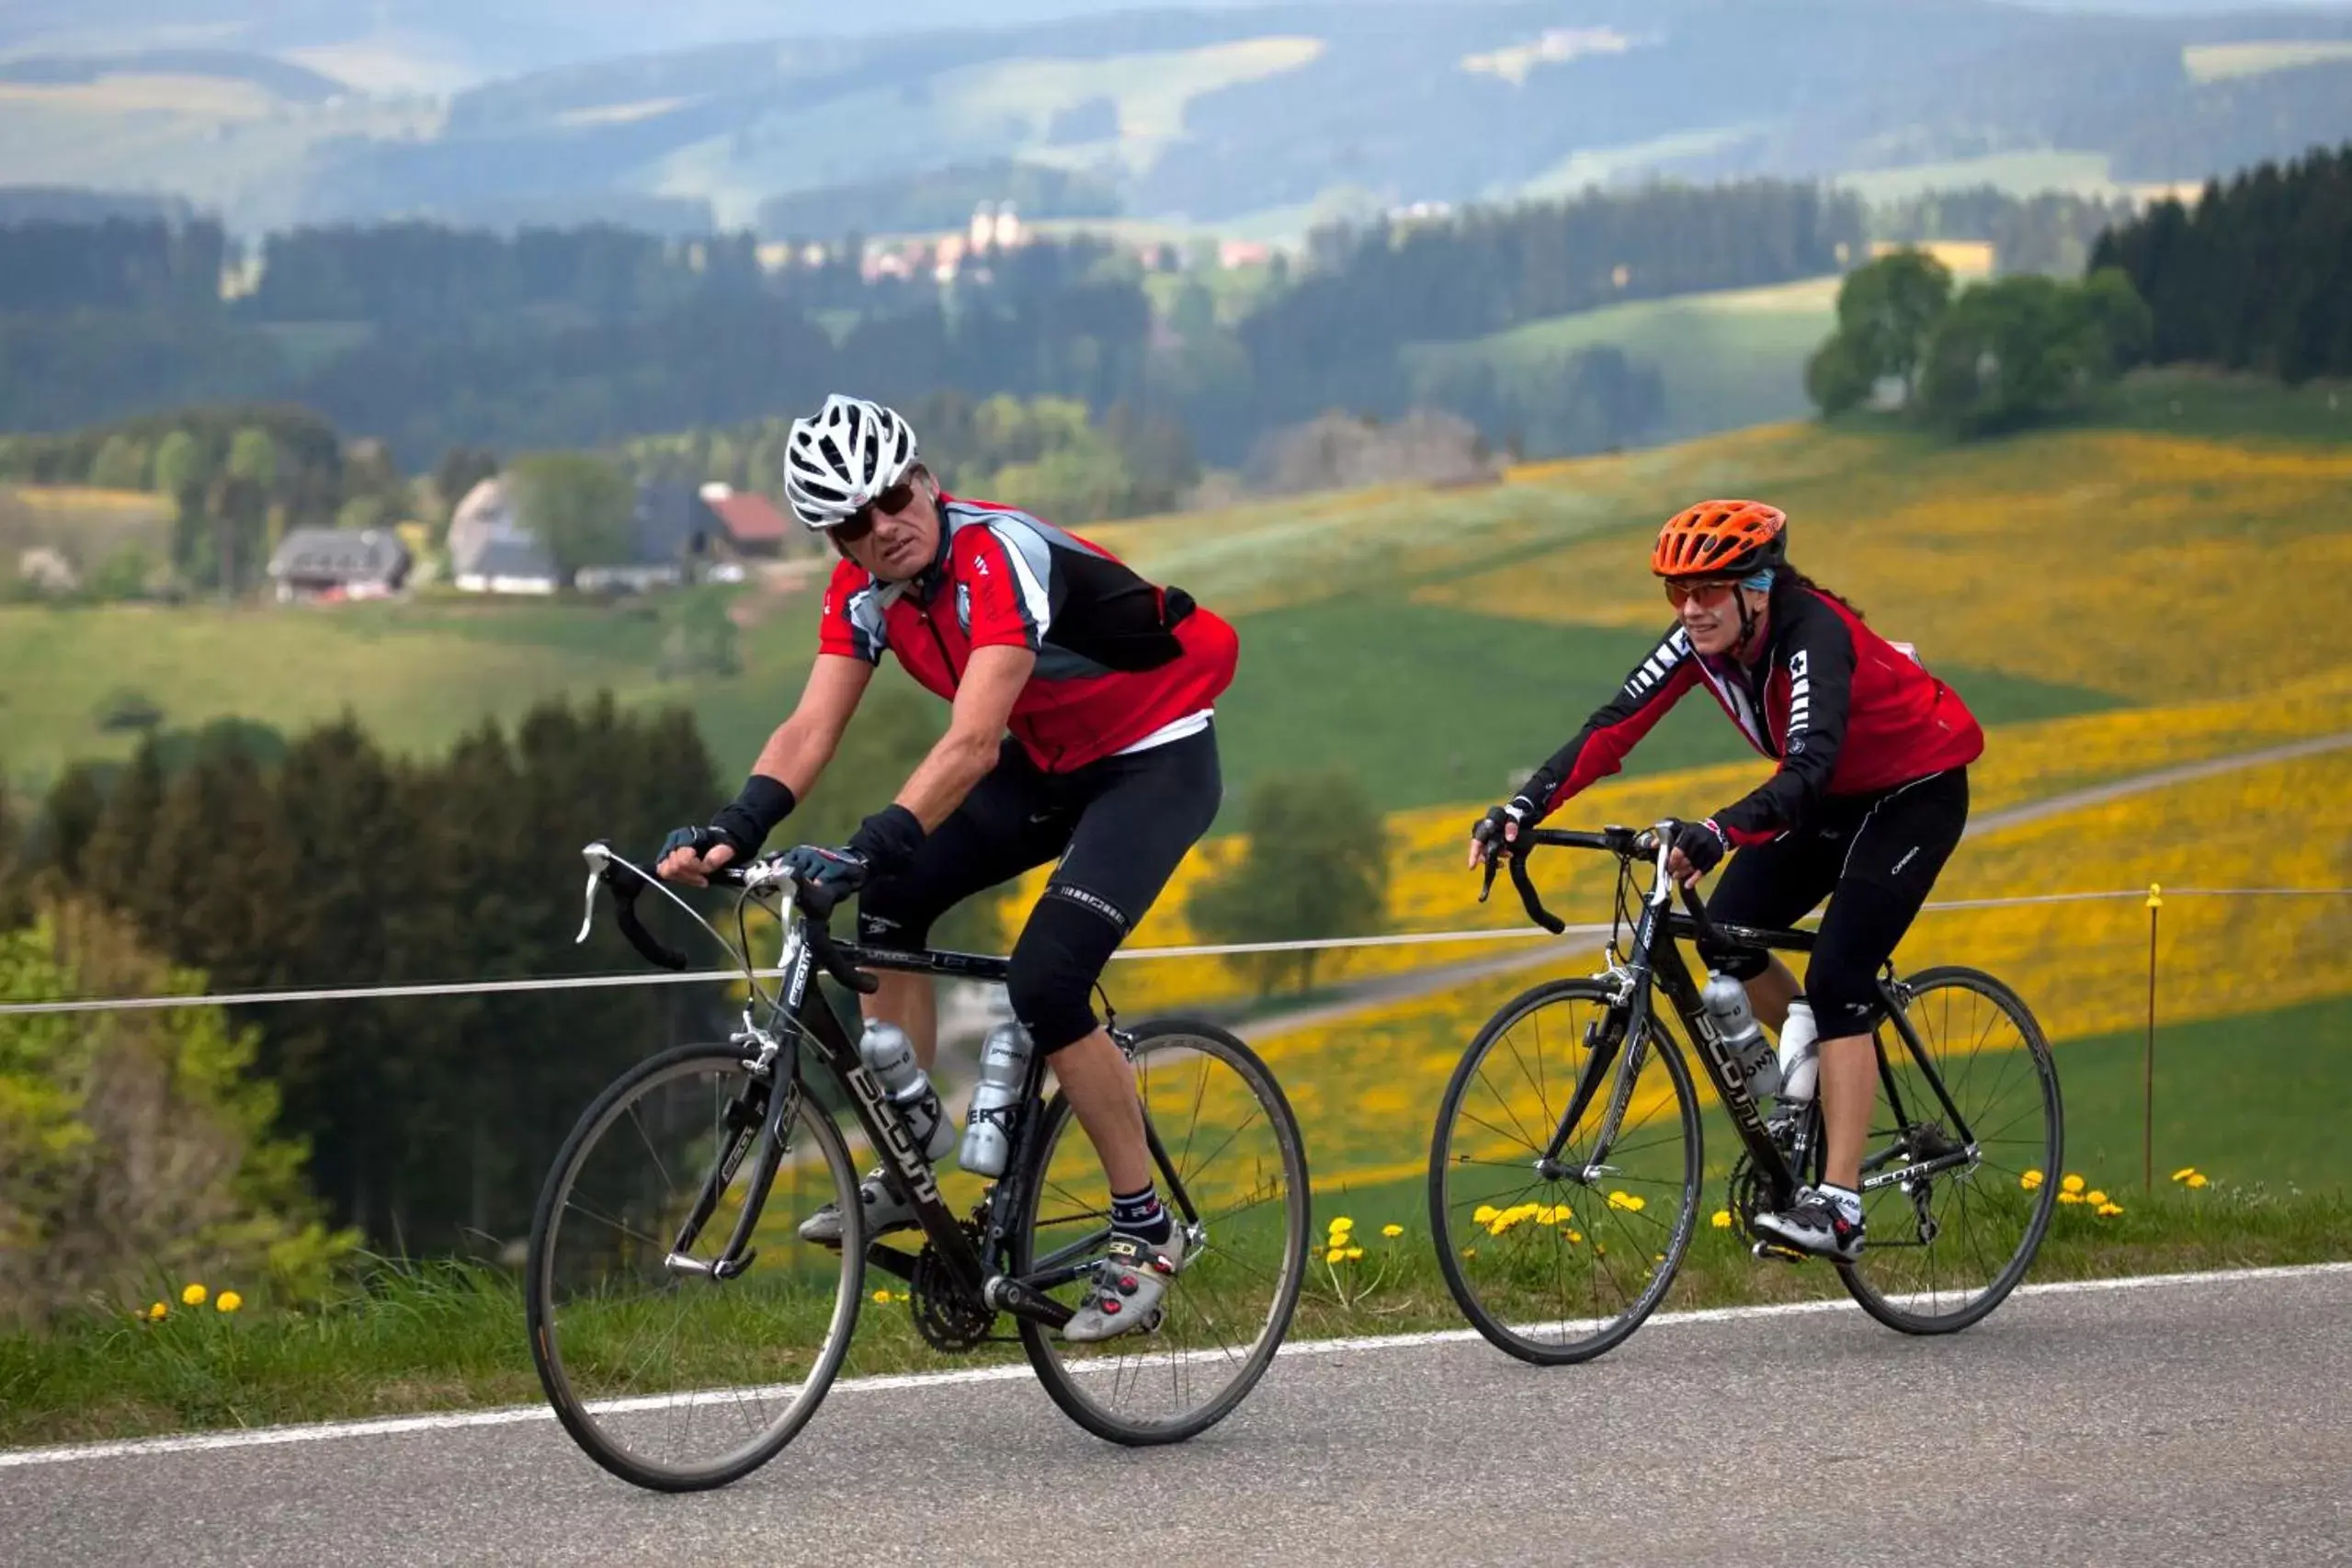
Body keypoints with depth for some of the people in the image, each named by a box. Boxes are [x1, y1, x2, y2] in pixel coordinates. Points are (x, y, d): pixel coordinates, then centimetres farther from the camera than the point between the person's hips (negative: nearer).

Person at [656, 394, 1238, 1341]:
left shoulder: (1001, 560, -32)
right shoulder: (865, 586, -8)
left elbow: (973, 744, -41)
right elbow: (811, 728, -15)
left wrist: (871, 847, -52)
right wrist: (731, 829, -32)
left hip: (1157, 763, -8)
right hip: (1049, 763, 8)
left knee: (1044, 983, -21)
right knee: (891, 904, -6)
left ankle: (1144, 1233, -6)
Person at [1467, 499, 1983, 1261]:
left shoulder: (1813, 635, -34)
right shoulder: (1703, 639, -14)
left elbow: (1808, 767, -48)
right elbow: (1614, 726, -20)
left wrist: (1719, 832, -64)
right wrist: (1524, 807, -33)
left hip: (1916, 791, -7)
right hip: (1835, 797, 7)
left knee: (1837, 976, -19)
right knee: (1725, 934, -8)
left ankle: (1838, 1207, -19)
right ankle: (1819, 1072, 19)